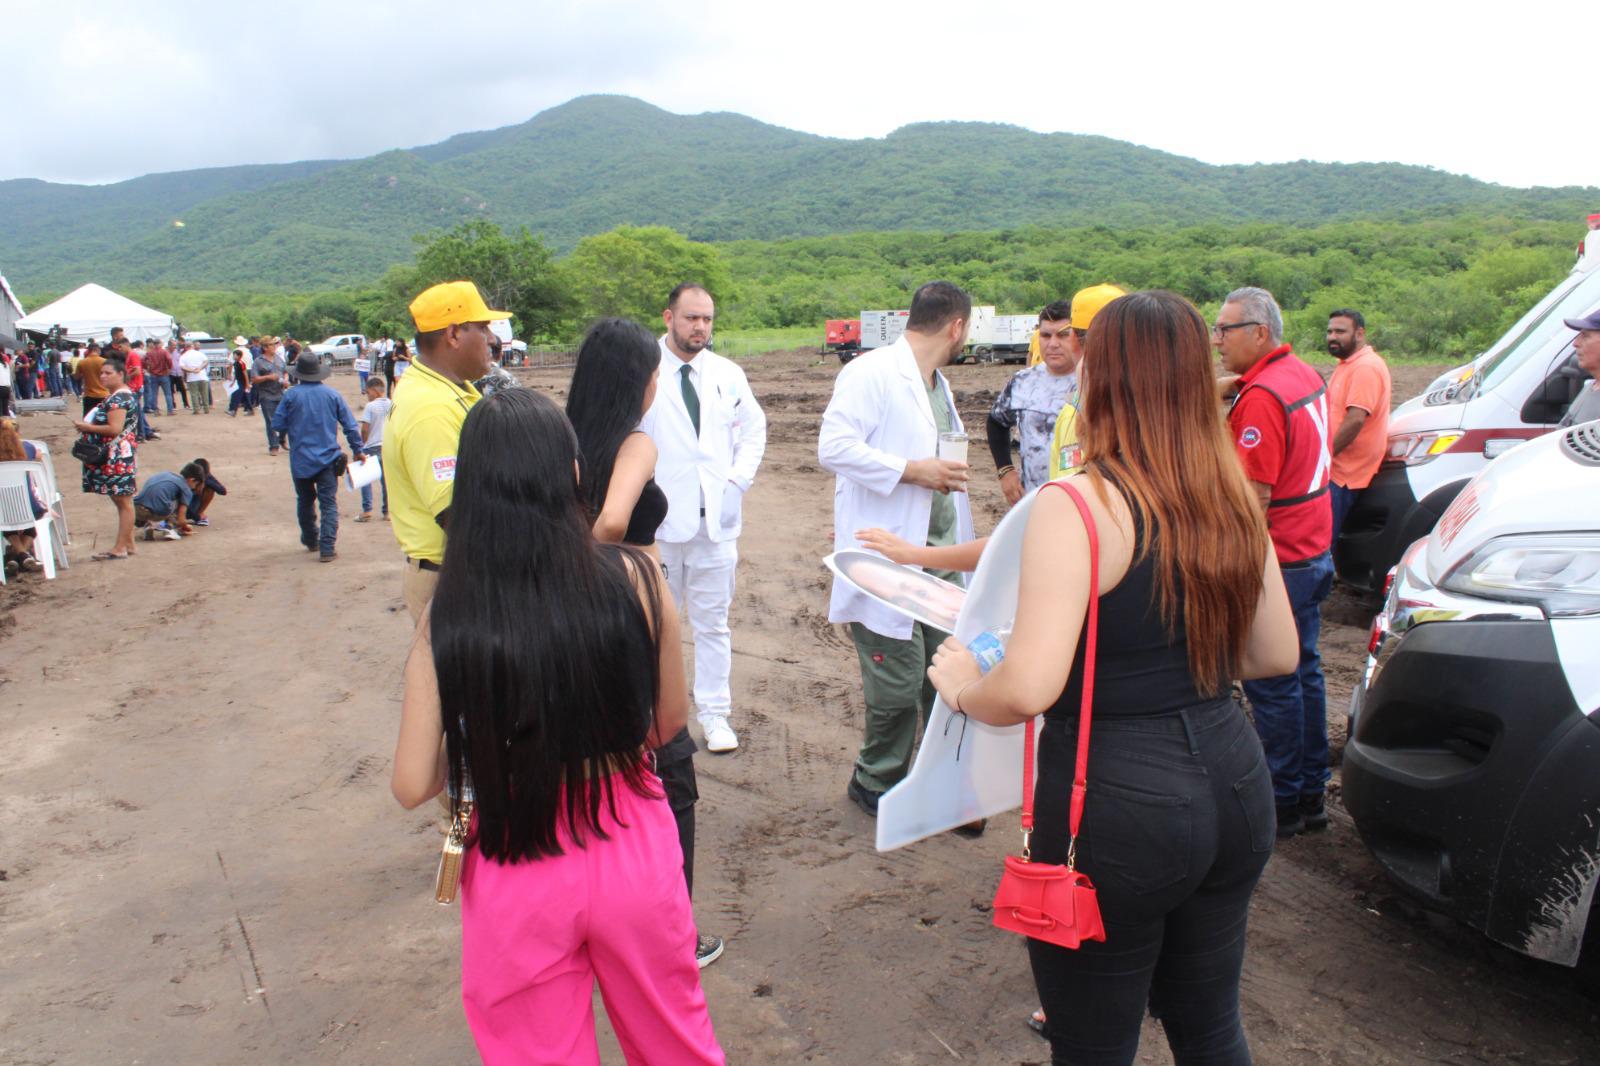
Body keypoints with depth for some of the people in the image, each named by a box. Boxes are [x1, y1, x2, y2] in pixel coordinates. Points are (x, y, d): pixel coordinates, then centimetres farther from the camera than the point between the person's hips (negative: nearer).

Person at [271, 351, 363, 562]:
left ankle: (311, 541, 33)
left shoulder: (291, 395, -6)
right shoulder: (332, 395, -3)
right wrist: (357, 450, 9)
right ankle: (327, 548, -10)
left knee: (306, 502, 19)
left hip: (300, 460, 1)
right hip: (328, 458, -1)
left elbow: (277, 426, -3)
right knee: (329, 504, -1)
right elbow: (350, 426, -1)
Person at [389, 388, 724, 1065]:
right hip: (634, 853, 1)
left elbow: (413, 786, -11)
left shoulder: (446, 617, -17)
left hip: (519, 879, 0)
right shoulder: (633, 577, -15)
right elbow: (670, 720, -1)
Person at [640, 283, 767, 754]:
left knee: (712, 621, 9)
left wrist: (739, 479, 3)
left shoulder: (729, 374, 8)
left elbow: (753, 428, 17)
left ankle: (714, 714, 20)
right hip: (659, 520, -3)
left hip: (717, 517, 3)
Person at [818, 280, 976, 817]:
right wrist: (913, 470, -19)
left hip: (940, 559, 8)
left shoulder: (938, 385, 18)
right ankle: (875, 782, 22)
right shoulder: (872, 372, -11)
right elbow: (833, 448, -19)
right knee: (899, 684, -2)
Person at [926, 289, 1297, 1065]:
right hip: (1231, 778, 7)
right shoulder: (1232, 498, 2)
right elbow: (1275, 654, 11)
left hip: (1119, 798, -7)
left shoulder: (1076, 507, -19)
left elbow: (1028, 690, -26)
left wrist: (962, 686, -6)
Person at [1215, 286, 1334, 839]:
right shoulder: (1305, 376, 10)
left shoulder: (1261, 397, -21)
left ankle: (1282, 803, 12)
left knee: (1272, 685, 1)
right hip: (1313, 549, 10)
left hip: (1276, 563, -10)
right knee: (1304, 670, 16)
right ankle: (1311, 794, 27)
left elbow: (1254, 497, -24)